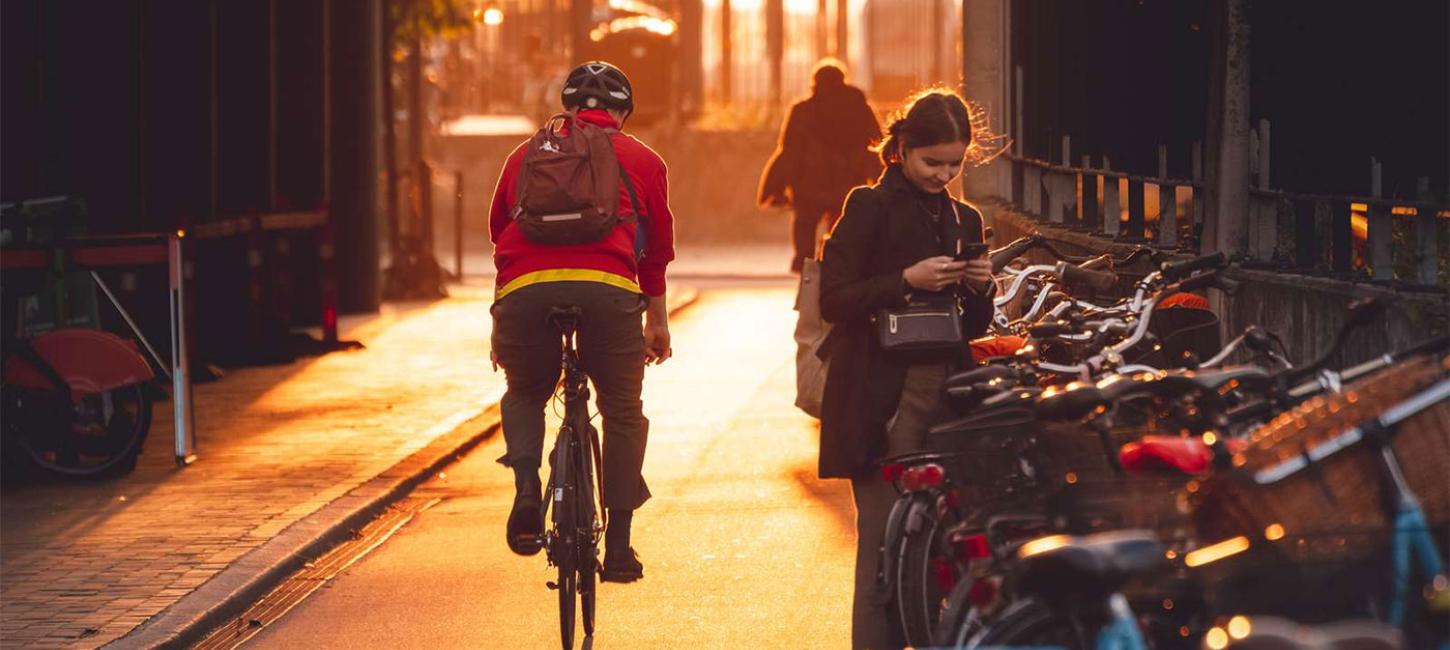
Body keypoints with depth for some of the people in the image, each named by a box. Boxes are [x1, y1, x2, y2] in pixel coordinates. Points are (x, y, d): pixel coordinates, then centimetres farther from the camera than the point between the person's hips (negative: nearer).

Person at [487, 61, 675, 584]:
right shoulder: (642, 160, 21)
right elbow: (656, 251, 27)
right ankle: (618, 548, 12)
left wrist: (501, 324, 39)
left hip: (525, 288, 1)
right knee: (623, 413, 15)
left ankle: (526, 490, -1)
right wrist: (658, 321, 40)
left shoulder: (526, 154, 25)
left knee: (524, 395, 26)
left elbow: (498, 232, 30)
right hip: (607, 288, -1)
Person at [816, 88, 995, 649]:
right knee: (885, 545, -9)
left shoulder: (965, 220, 18)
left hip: (947, 391, 5)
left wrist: (981, 290, 1)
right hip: (884, 398, -5)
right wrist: (908, 280, -16)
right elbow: (834, 299, -7)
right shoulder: (871, 208, 1)